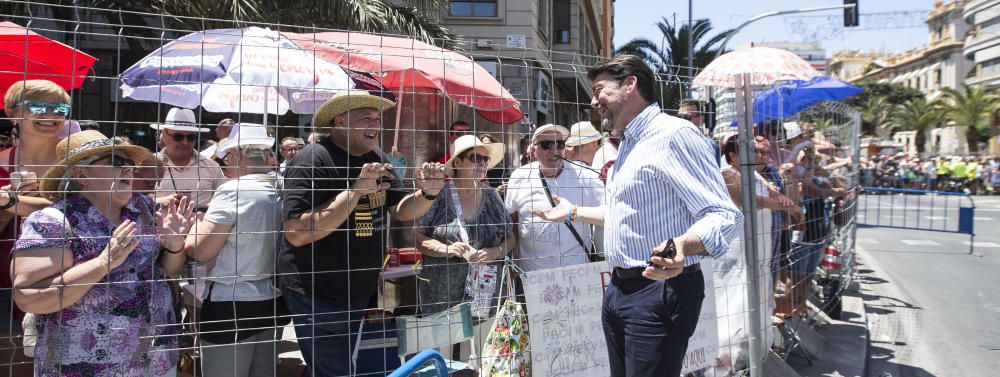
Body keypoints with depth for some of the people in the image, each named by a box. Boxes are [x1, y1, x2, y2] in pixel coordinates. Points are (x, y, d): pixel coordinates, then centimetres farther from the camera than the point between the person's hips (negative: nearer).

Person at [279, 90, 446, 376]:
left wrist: (427, 194, -11)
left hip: (360, 293, 8)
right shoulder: (313, 161, -18)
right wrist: (356, 190, -30)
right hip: (317, 297, -8)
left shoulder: (375, 159, 6)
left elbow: (401, 211, 11)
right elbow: (296, 233, -26)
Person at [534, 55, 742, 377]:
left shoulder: (674, 134, -15)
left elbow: (725, 216, -23)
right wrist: (573, 212, 32)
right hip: (619, 288, 10)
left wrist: (682, 245, -41)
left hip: (660, 288, -9)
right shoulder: (629, 144, 18)